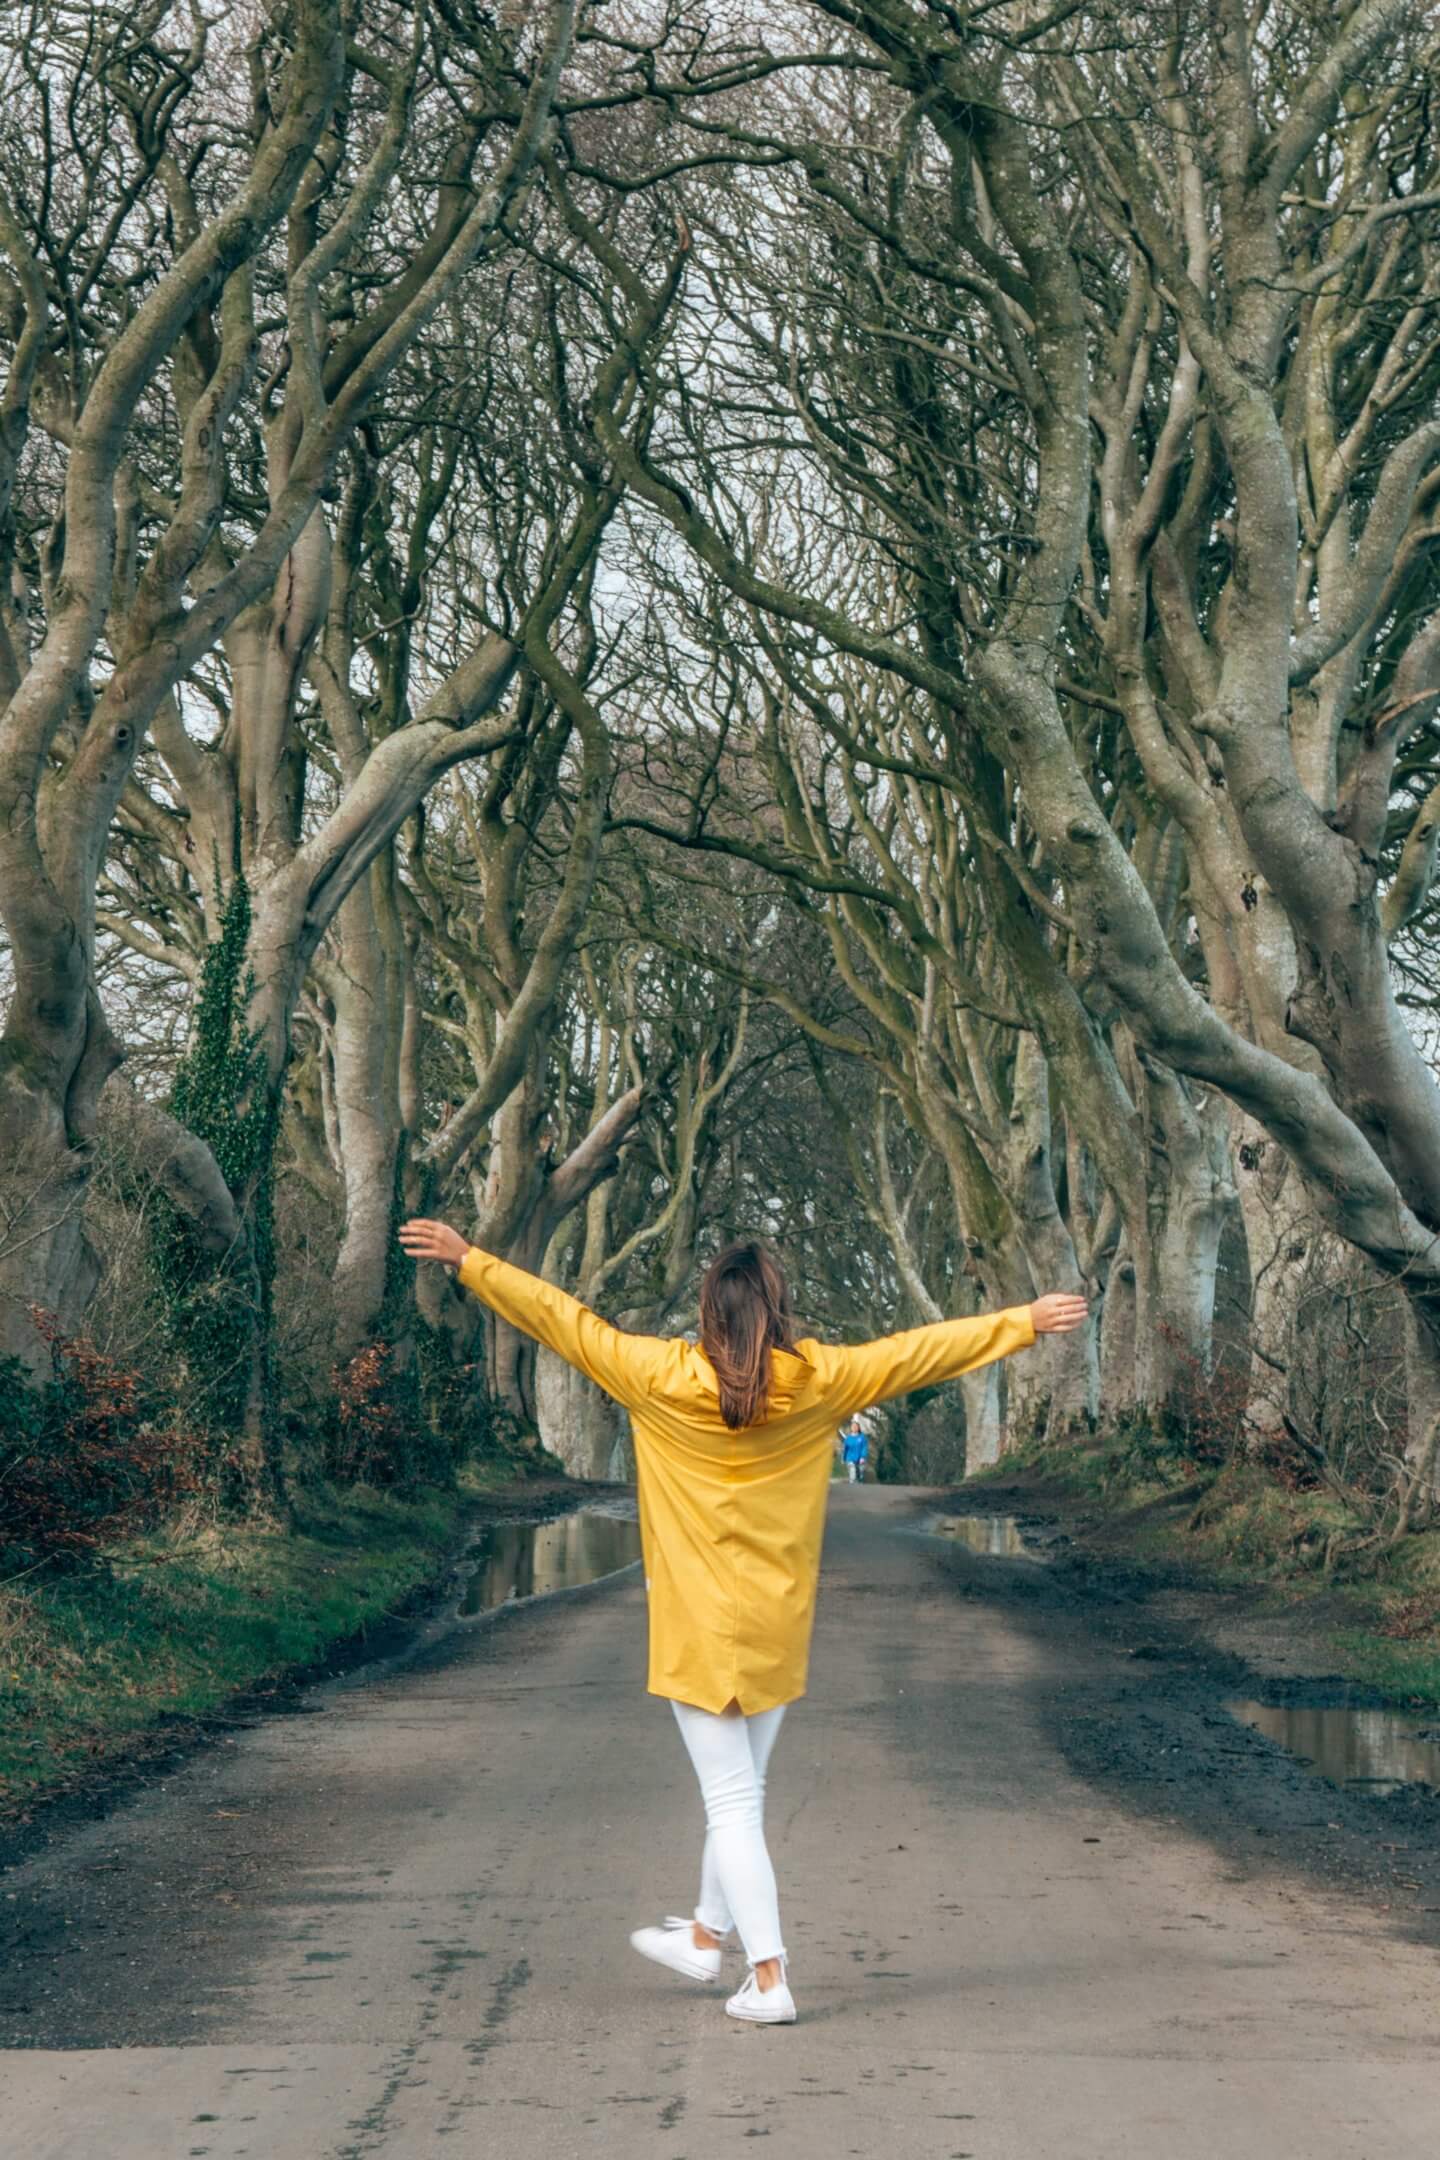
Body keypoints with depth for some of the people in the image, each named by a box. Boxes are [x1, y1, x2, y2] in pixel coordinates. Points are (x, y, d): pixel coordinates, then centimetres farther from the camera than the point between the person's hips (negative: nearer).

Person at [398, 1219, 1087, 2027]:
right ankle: (707, 1935, 38)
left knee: (732, 1801, 1)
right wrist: (1027, 1321, 13)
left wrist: (467, 1259, 5)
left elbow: (560, 1317, -4)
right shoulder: (817, 1380, -6)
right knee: (742, 1787, 20)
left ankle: (769, 1978, -4)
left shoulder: (663, 1378, -11)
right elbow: (924, 1349, 3)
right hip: (779, 1628, 3)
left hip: (700, 1627, -3)